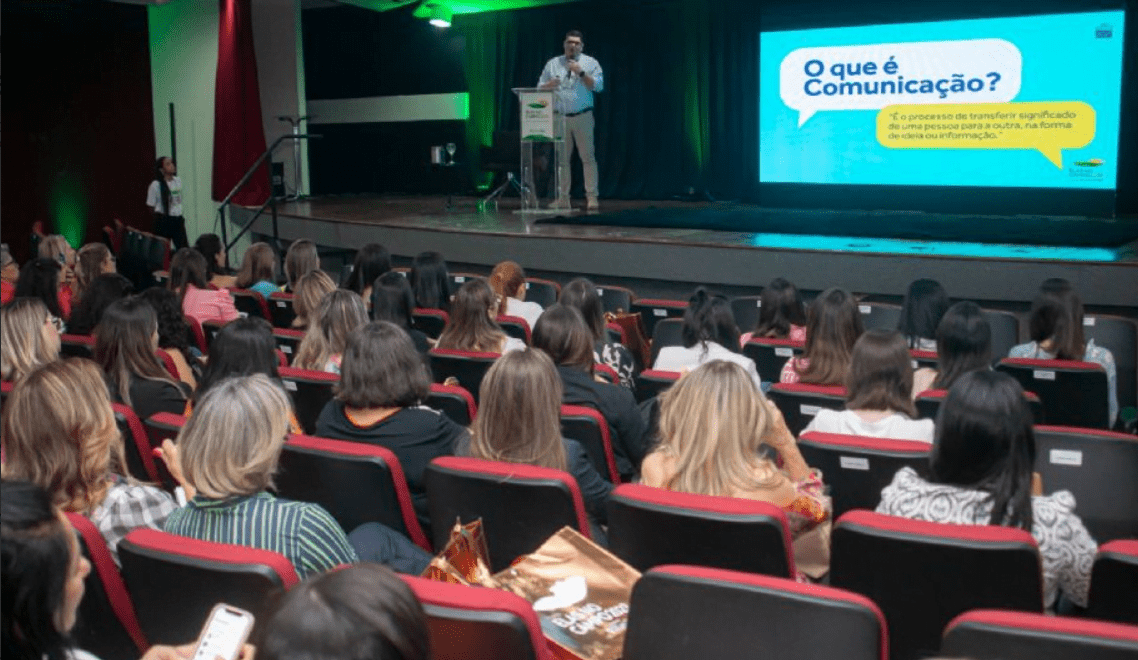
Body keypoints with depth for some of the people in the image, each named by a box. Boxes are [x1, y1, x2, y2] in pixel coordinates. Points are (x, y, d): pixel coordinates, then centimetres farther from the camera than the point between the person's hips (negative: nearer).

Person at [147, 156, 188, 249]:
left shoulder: (178, 181, 5)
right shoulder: (155, 185, -11)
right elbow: (151, 207, -5)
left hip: (178, 219, 5)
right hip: (163, 221, -5)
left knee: (184, 248, 5)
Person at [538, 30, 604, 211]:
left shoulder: (590, 63, 5)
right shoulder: (552, 64, 12)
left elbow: (598, 86, -7)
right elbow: (540, 88, 10)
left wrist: (581, 72, -16)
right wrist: (550, 85, -11)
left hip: (582, 117, -3)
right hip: (559, 118, 3)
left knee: (588, 157, -7)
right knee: (561, 159, 5)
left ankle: (592, 197, -5)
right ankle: (563, 198, 10)